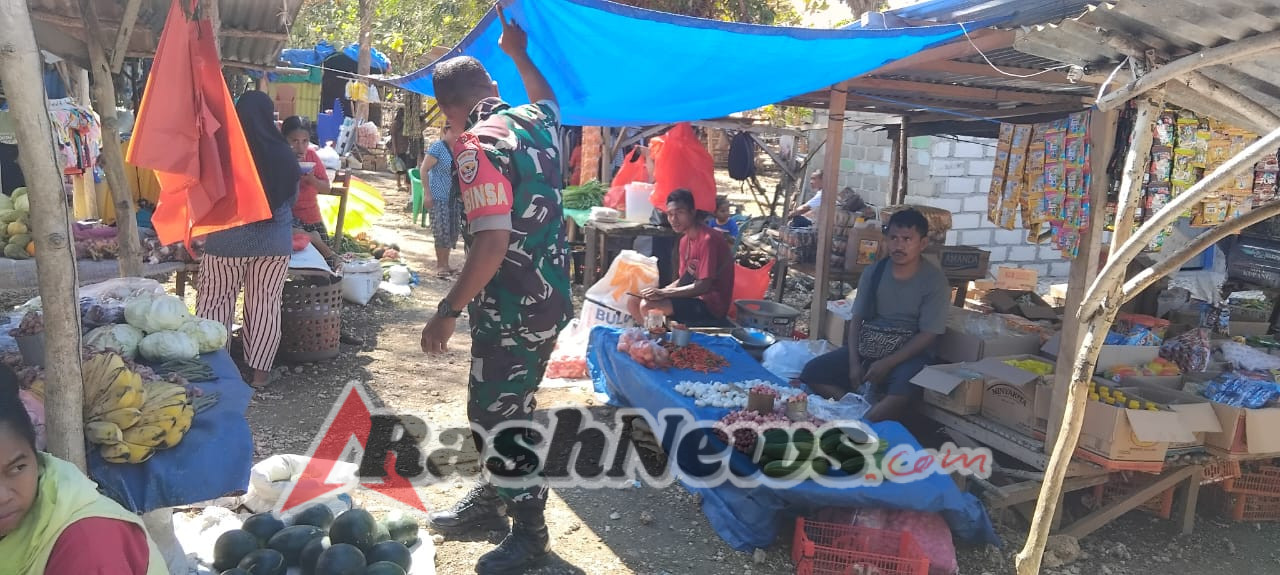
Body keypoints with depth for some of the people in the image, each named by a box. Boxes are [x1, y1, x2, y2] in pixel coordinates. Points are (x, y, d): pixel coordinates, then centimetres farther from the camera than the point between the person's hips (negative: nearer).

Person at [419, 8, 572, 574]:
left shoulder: (477, 145, -19)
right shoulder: (535, 121, 5)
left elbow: (493, 241, -27)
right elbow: (546, 97, 33)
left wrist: (448, 311, -22)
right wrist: (519, 53, 37)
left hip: (514, 308, -9)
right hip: (548, 297, 9)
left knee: (496, 416, 3)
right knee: (501, 405, 22)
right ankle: (492, 497, 38)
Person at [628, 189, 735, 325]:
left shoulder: (708, 239, -18)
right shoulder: (685, 240, 11)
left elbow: (704, 286, -21)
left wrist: (663, 293, -20)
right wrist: (658, 292, -5)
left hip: (710, 305, -9)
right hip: (694, 299, 9)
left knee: (648, 306, -24)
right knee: (633, 302, 4)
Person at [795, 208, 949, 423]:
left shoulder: (934, 281, -8)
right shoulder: (873, 273, 4)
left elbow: (927, 335, -11)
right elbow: (857, 319, 4)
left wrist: (887, 364, -19)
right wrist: (854, 362, -11)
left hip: (908, 354, -5)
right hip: (867, 348, 5)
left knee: (903, 391, -38)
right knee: (812, 372, -12)